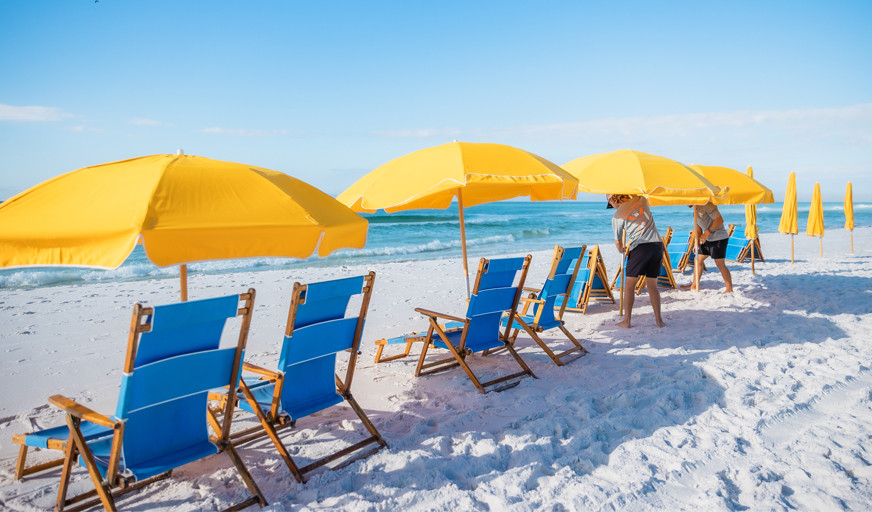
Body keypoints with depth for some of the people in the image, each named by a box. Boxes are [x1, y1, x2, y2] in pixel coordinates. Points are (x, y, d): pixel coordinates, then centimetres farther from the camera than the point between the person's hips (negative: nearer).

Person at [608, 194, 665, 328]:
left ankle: (627, 321, 7)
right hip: (657, 244, 5)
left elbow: (618, 241, 13)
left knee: (629, 285, 6)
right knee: (652, 285, 15)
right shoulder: (641, 199, 10)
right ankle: (658, 320, 16)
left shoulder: (617, 216, 0)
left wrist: (621, 249, 33)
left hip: (640, 247, -5)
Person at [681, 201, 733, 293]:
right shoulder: (696, 209, 14)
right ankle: (694, 285, 21)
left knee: (720, 264, -8)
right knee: (697, 260, 11)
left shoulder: (706, 205, -16)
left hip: (719, 238, -9)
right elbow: (698, 228, 20)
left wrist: (707, 233, -23)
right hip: (708, 239, 10)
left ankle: (729, 289, 0)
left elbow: (720, 220, -23)